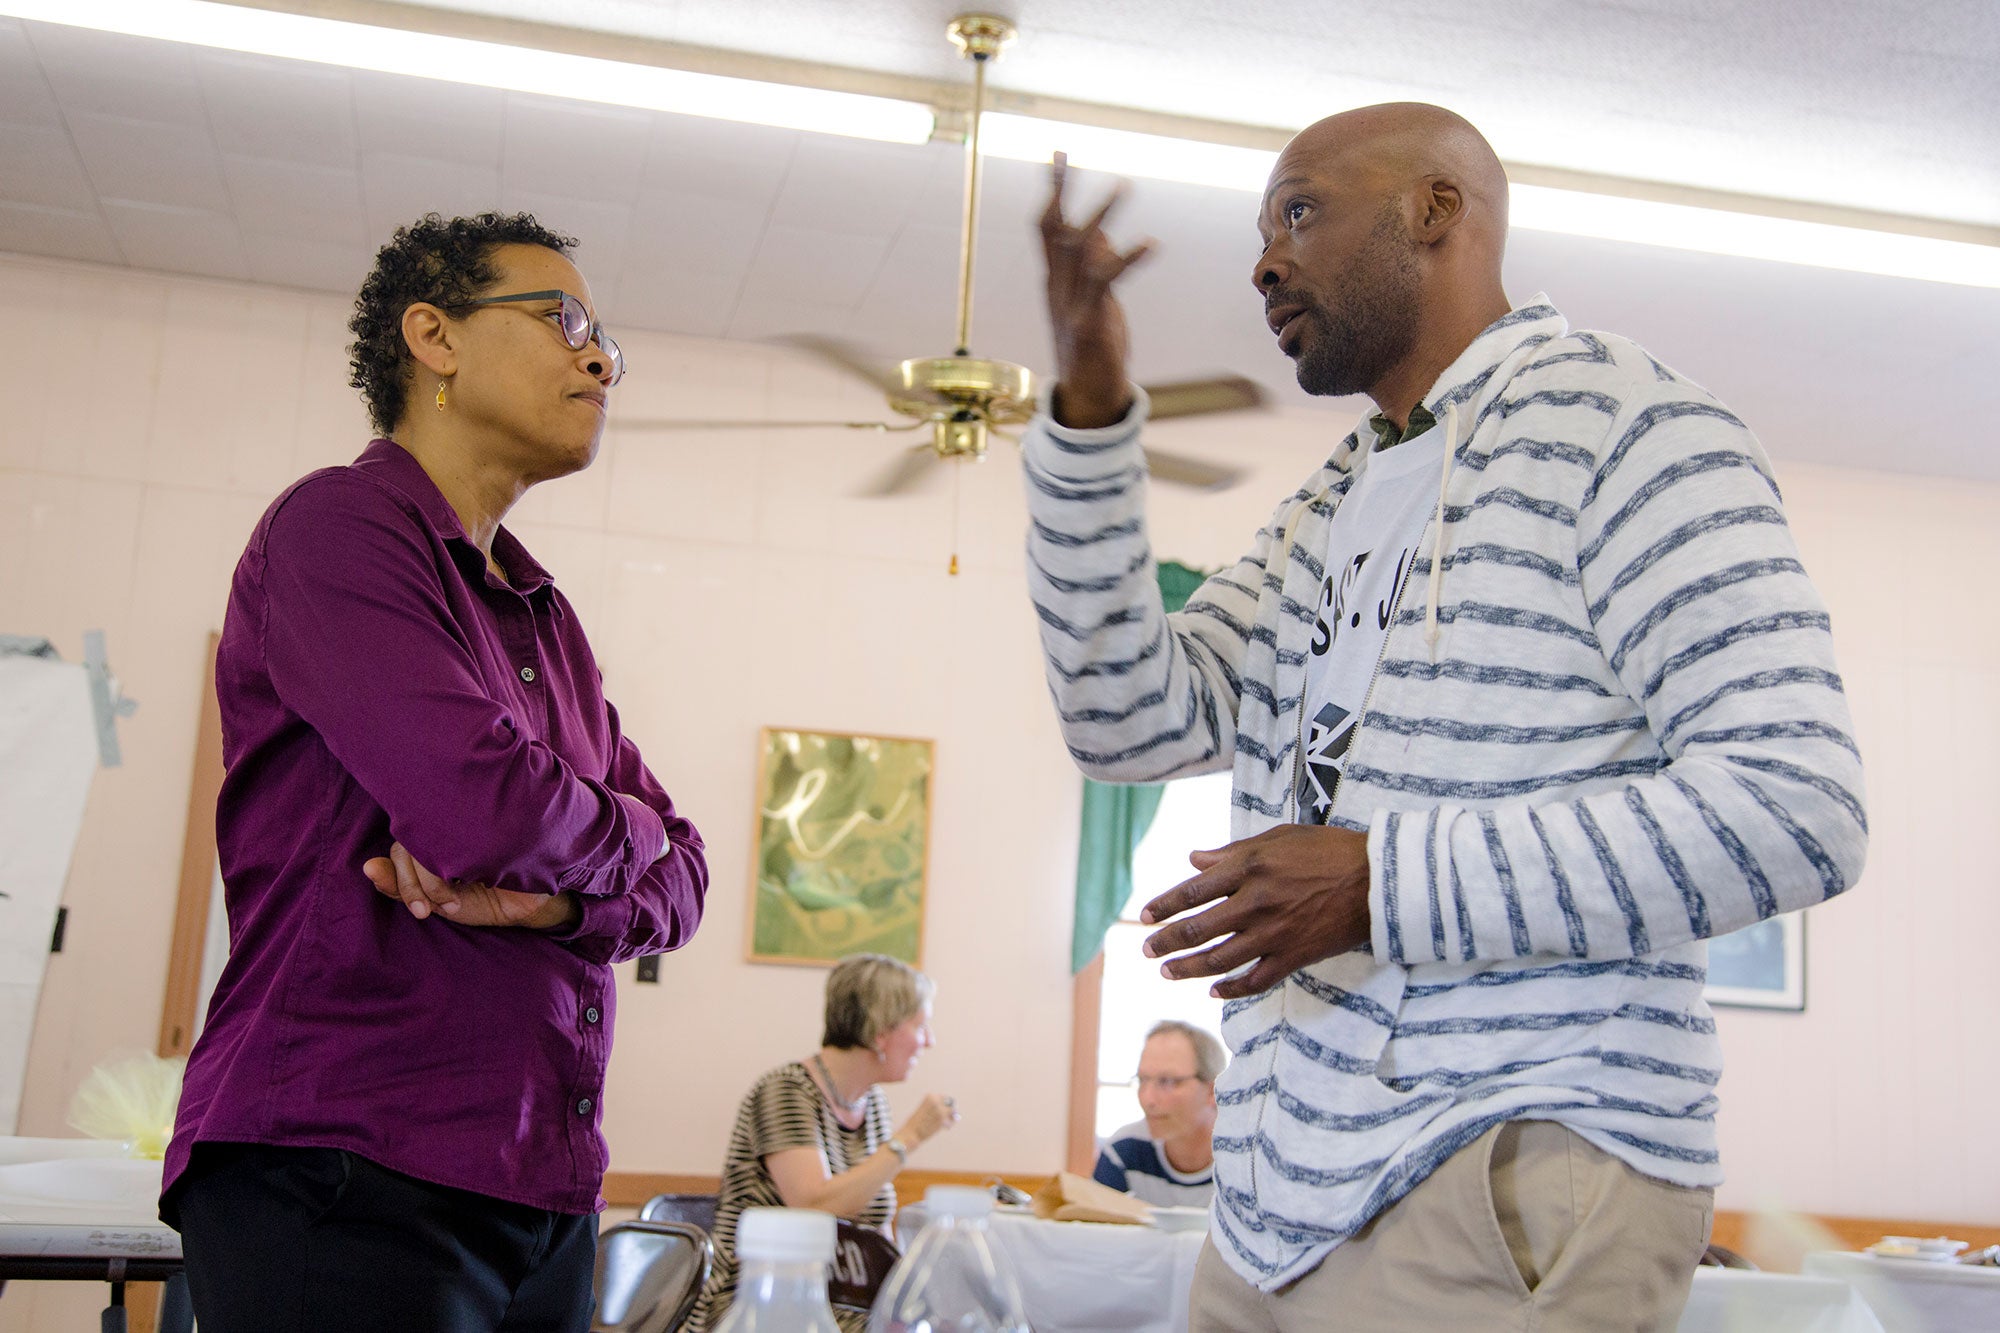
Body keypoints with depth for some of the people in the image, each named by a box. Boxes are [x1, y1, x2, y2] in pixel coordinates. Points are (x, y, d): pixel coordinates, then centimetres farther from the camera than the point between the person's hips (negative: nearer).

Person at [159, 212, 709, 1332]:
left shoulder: (547, 617, 18)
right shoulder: (338, 524, -8)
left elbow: (680, 876, 13)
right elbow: (483, 811, -22)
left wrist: (561, 899, -10)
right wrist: (626, 832, 0)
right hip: (342, 1178, -7)